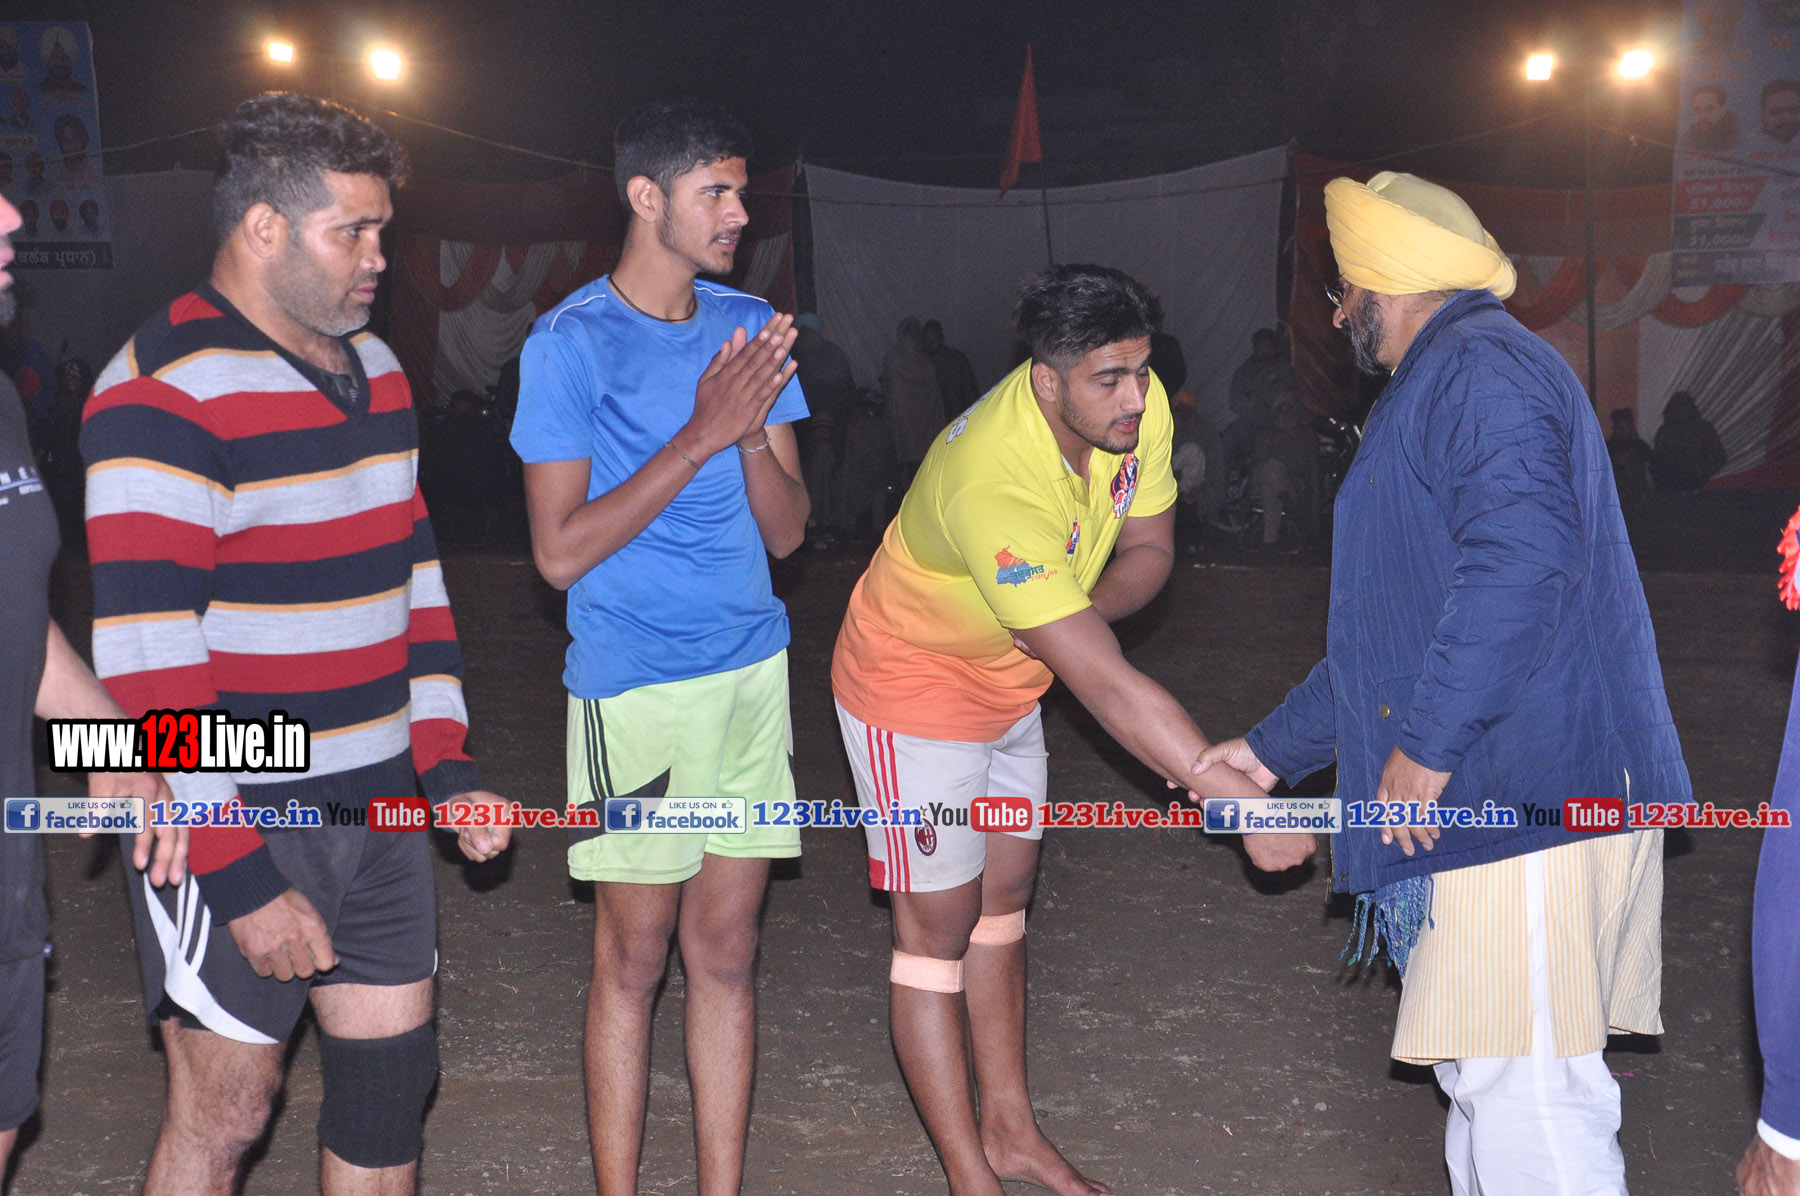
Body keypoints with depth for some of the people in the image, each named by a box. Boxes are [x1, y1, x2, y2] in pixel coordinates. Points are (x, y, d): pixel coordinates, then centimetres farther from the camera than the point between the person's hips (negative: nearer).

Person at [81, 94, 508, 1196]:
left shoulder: (375, 370, 10)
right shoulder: (166, 394, -16)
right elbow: (149, 662, -19)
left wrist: (448, 765, 9)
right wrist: (241, 878, -20)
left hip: (380, 807, 7)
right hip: (237, 824, -7)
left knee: (392, 1085, 12)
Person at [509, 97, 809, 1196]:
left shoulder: (749, 327, 8)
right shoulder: (571, 343, -8)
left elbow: (787, 530, 6)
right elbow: (561, 551, -12)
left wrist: (754, 433, -13)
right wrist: (701, 436, -17)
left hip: (752, 670, 5)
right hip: (635, 686, -5)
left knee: (727, 953, 10)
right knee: (635, 958, 4)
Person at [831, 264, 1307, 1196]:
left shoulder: (1136, 409, -17)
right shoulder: (995, 487, -40)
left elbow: (1149, 544, -3)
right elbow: (1106, 685, -42)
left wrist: (1078, 609, -26)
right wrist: (1238, 800, -42)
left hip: (1009, 682, 8)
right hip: (915, 683, -8)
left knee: (1002, 899, 16)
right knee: (940, 924, 0)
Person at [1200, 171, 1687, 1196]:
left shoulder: (1479, 365, -9)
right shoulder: (1436, 390, 25)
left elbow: (1524, 557, -26)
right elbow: (1392, 630, 29)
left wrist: (1424, 744, -22)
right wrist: (1274, 749, 29)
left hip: (1527, 795, -11)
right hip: (1483, 801, 11)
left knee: (1522, 1084, -8)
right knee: (1482, 1072, 16)